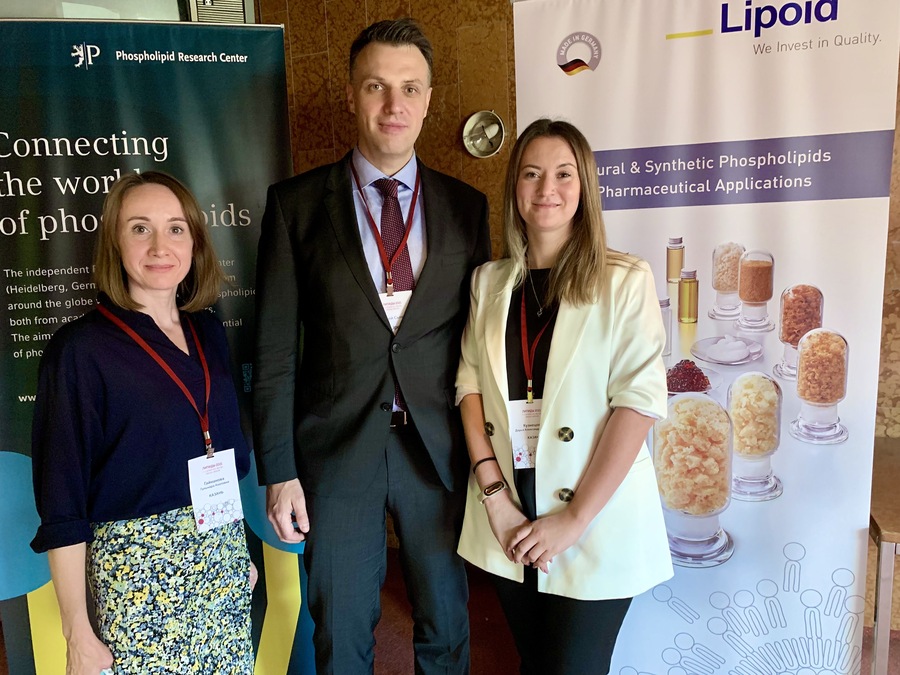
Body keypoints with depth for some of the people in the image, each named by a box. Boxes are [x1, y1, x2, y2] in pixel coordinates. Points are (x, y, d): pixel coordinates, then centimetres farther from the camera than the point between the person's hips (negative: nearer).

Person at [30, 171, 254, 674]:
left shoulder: (208, 332, 3)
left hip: (224, 552, 5)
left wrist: (239, 550, 15)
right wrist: (78, 632, -10)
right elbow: (63, 505, -10)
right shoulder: (80, 349, -13)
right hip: (137, 563, -5)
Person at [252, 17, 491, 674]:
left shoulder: (466, 206, 2)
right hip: (336, 449, -1)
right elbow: (275, 347, -3)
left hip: (440, 448, 2)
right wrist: (278, 471, -5)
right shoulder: (296, 201, -2)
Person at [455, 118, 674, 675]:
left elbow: (640, 400, -12)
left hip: (596, 525, -3)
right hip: (510, 520, 4)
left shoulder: (625, 281, -7)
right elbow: (470, 382, 2)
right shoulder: (489, 281, 5)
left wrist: (576, 518, -15)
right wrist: (495, 496, -8)